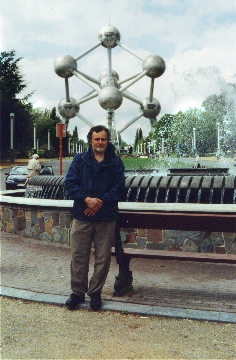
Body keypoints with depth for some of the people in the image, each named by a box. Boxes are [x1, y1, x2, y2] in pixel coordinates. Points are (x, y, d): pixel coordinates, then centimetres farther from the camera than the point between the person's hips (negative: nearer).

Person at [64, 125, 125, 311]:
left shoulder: (115, 161, 2)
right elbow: (70, 183, -3)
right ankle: (78, 292, 21)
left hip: (106, 218, 0)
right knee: (79, 257, 6)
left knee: (103, 258, 7)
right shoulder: (80, 160, 4)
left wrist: (101, 202, -17)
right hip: (82, 217, 1)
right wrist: (87, 199, -17)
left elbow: (119, 187, -4)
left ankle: (95, 292, 22)